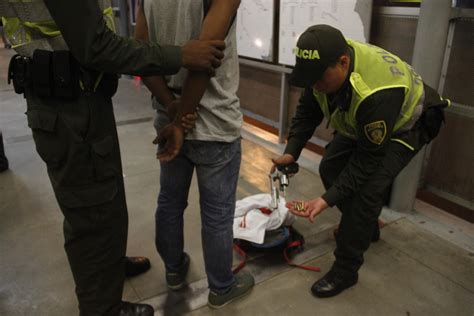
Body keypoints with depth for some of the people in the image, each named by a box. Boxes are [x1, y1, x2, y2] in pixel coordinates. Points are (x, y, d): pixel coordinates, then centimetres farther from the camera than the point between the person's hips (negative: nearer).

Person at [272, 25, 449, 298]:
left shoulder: (378, 93, -43)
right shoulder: (324, 65, -22)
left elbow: (369, 158, -34)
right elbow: (308, 111, -8)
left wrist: (327, 200, -36)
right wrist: (291, 152, -20)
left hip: (404, 125, -7)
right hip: (361, 124, 8)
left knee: (367, 190, -22)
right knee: (330, 168, 3)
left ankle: (345, 271, -5)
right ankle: (366, 228, 26)